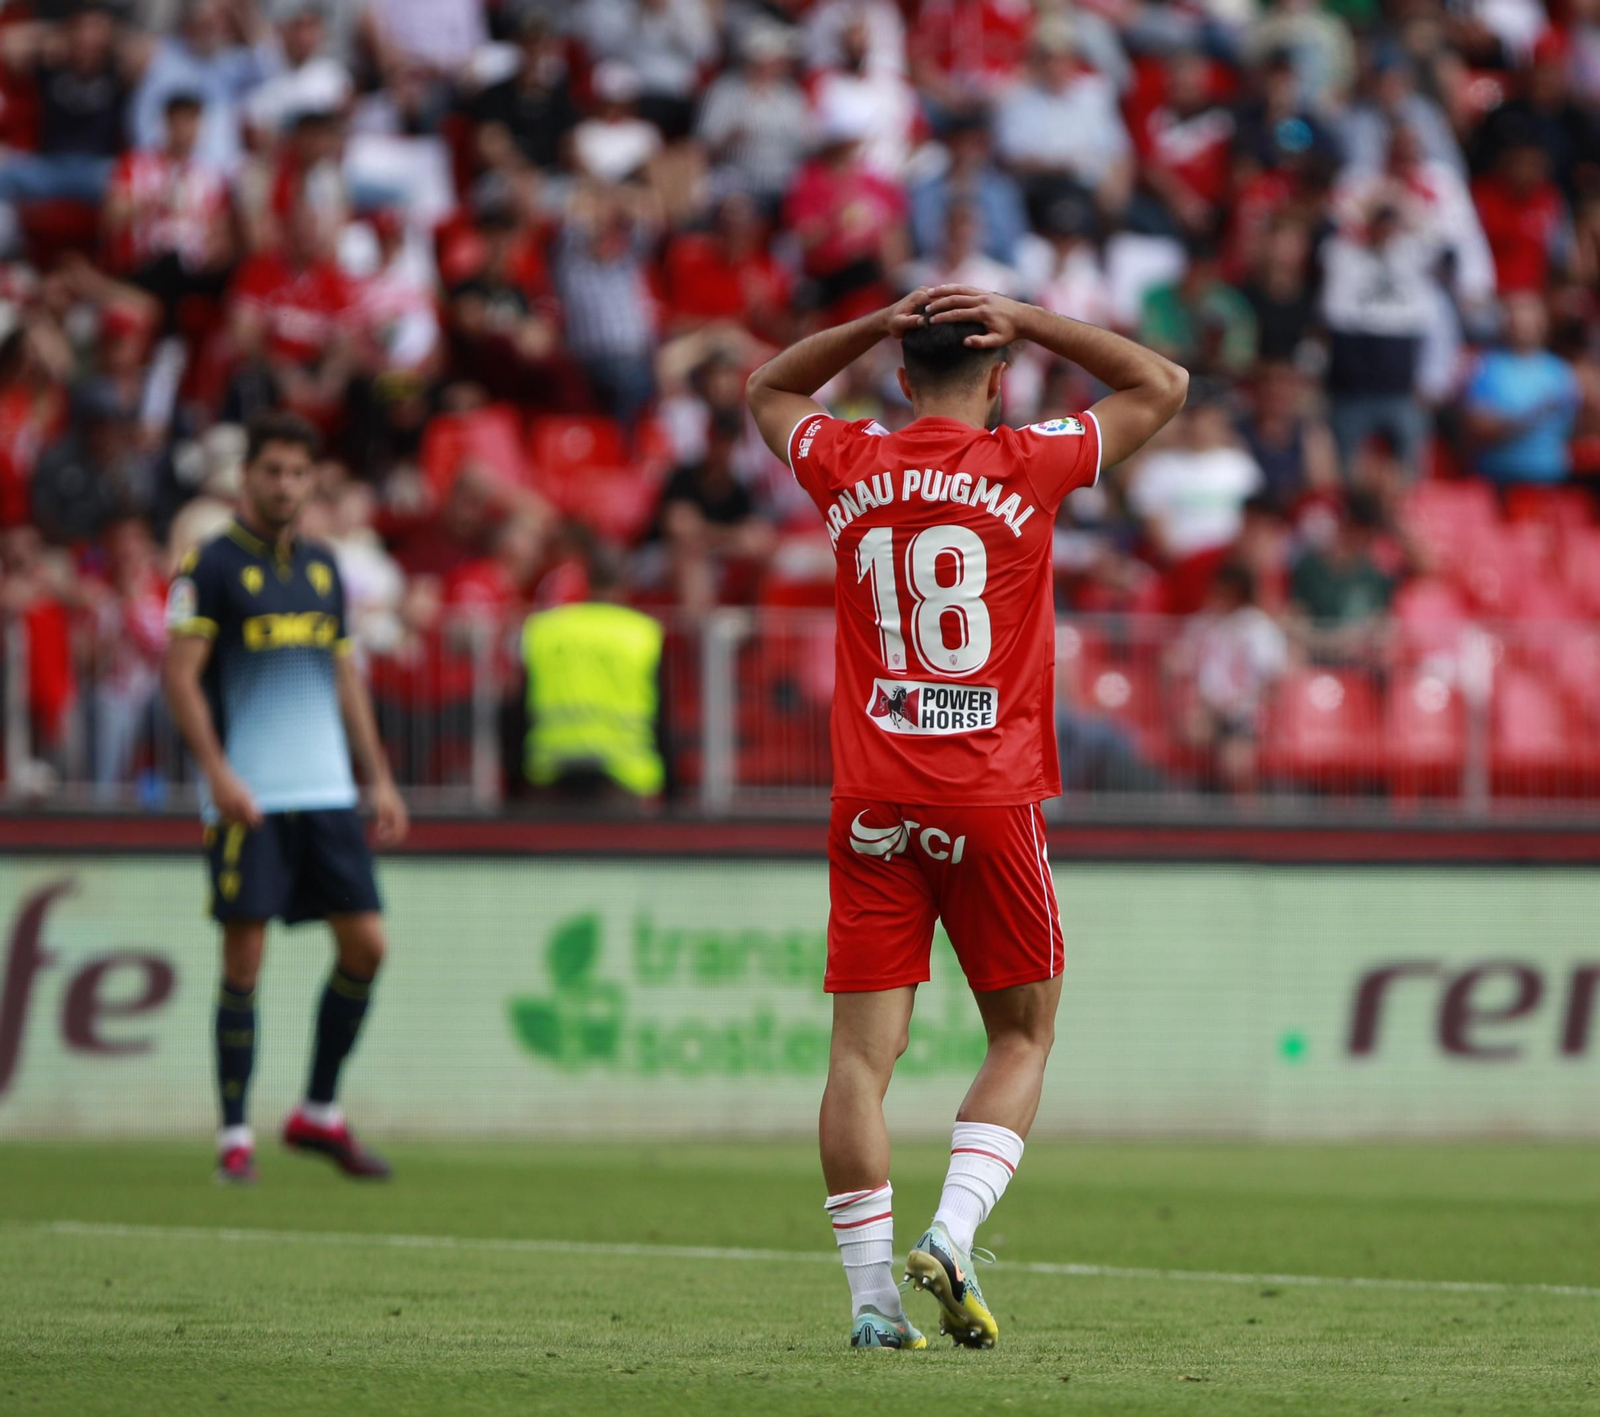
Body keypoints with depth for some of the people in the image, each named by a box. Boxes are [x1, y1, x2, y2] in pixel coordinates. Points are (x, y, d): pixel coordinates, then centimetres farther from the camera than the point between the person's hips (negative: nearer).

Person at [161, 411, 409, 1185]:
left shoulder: (322, 567, 15)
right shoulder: (210, 567, -4)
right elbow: (180, 675, -9)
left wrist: (378, 778, 15)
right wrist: (217, 772, -18)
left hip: (326, 793, 6)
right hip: (248, 797, -6)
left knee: (366, 944, 1)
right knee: (244, 959, -6)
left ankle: (319, 1113, 15)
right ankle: (234, 1136, 1)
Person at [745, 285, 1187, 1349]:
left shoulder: (849, 467, 4)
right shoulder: (1023, 466, -3)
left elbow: (769, 389, 27)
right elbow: (1162, 386, 12)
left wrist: (880, 324, 15)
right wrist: (1026, 323, 8)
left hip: (871, 808, 2)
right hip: (992, 801, -2)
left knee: (863, 1052, 1)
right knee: (1023, 1037, 12)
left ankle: (873, 1299, -5)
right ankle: (952, 1233, -7)